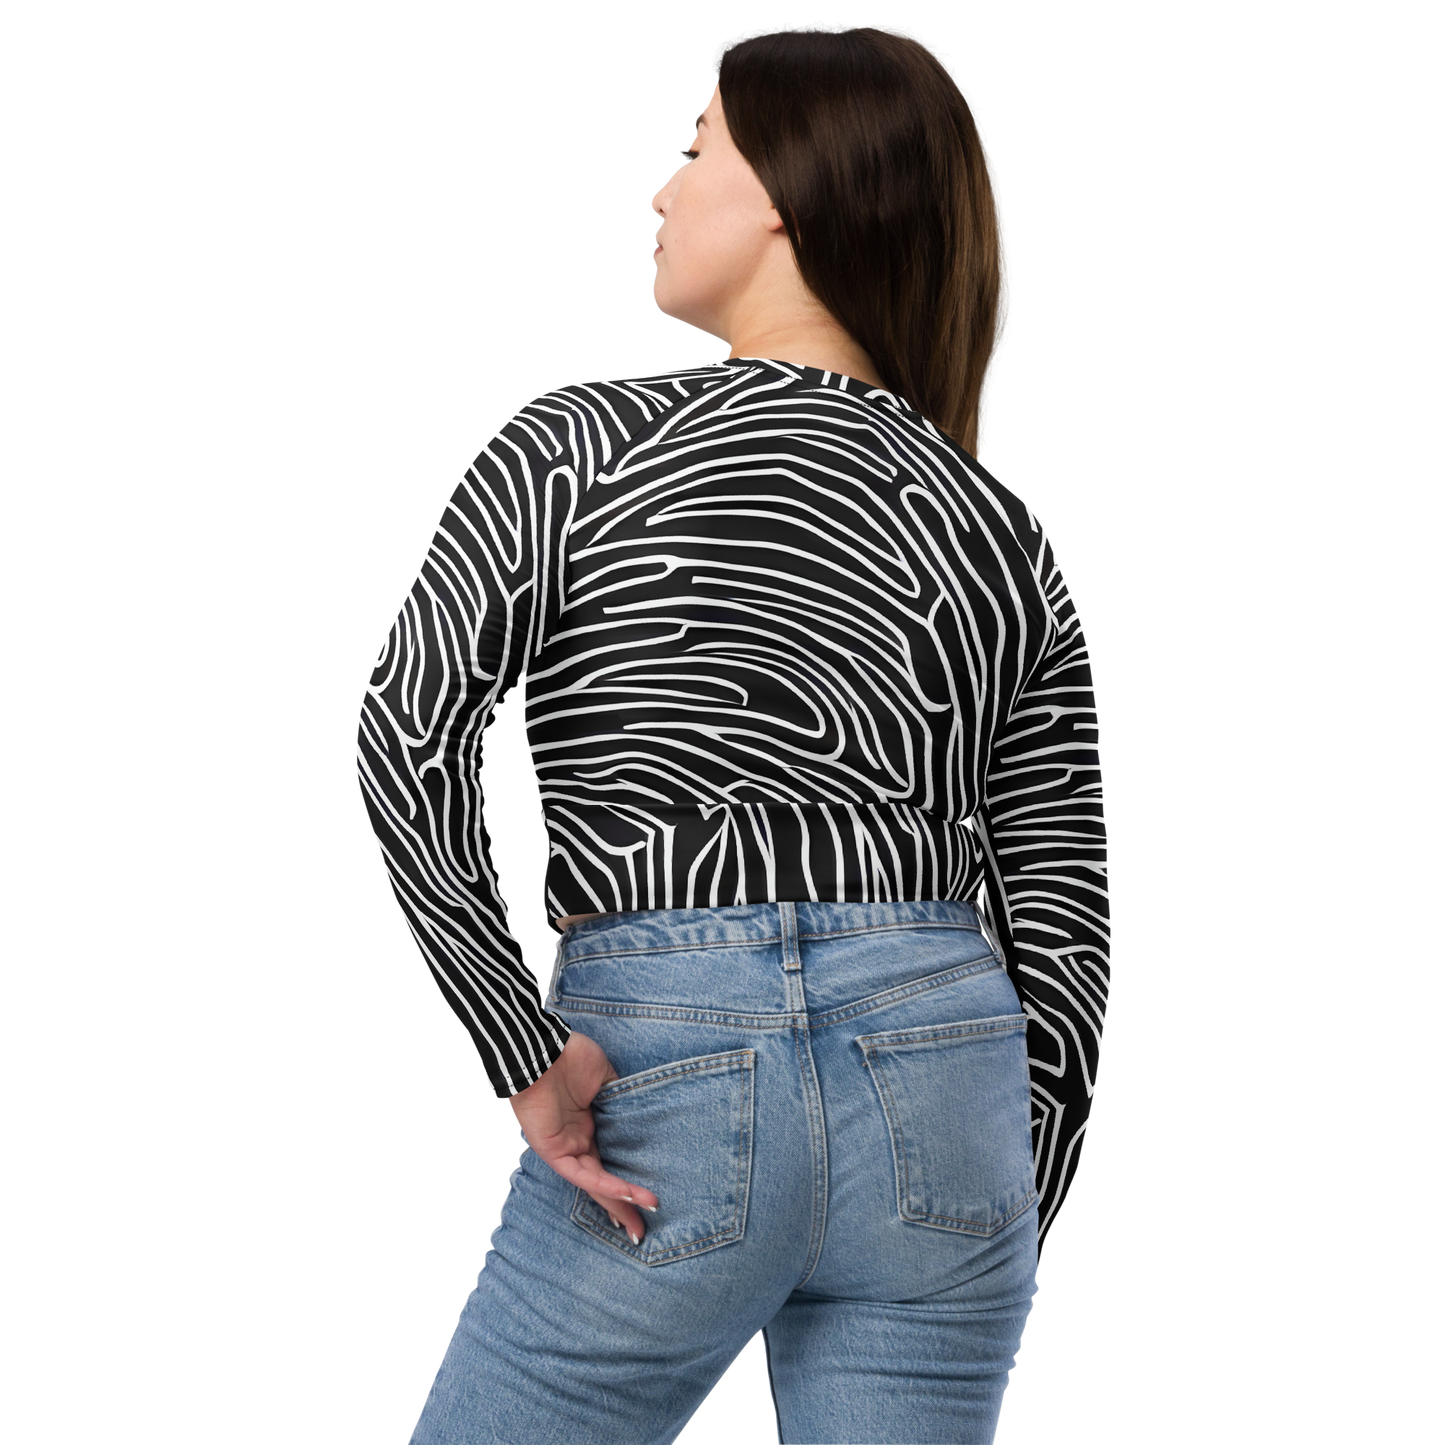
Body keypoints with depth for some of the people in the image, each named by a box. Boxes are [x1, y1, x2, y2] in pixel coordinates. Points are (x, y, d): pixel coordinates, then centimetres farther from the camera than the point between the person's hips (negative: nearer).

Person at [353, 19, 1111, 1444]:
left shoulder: (578, 442, 1)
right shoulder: (1008, 537, 10)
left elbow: (405, 740, -13)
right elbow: (1066, 935, 7)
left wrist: (526, 1054, -11)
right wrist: (1002, 1227, 14)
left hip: (672, 1069, -3)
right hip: (949, 1080, 4)